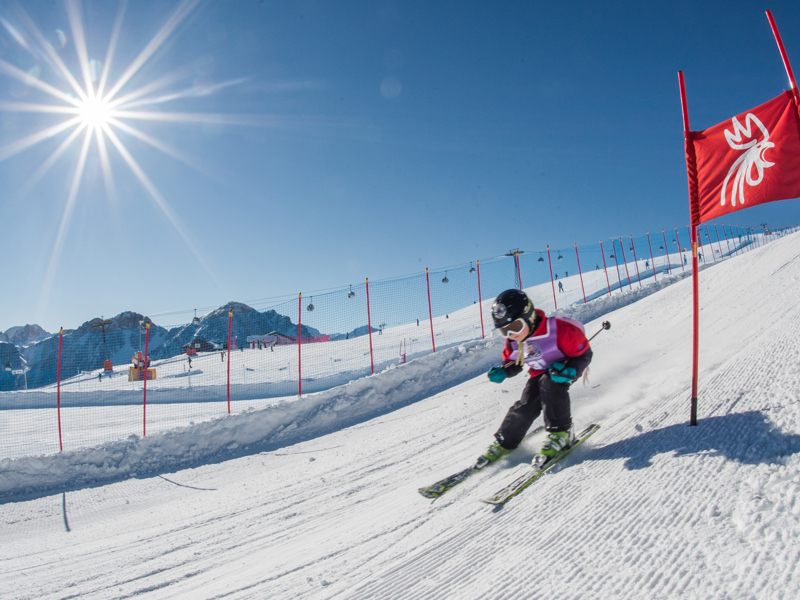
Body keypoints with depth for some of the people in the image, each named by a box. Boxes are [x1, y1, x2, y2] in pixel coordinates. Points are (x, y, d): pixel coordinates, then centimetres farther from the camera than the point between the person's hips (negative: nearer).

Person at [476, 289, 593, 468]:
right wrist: (502, 372, -18)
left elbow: (584, 354, -21)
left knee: (549, 383, -34)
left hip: (564, 368, -4)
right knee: (525, 406, -11)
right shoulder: (512, 342, -13)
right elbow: (512, 363, 5)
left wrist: (570, 371, -39)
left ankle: (560, 433, -20)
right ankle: (503, 443, 8)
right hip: (539, 373, 5)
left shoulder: (559, 329, -32)